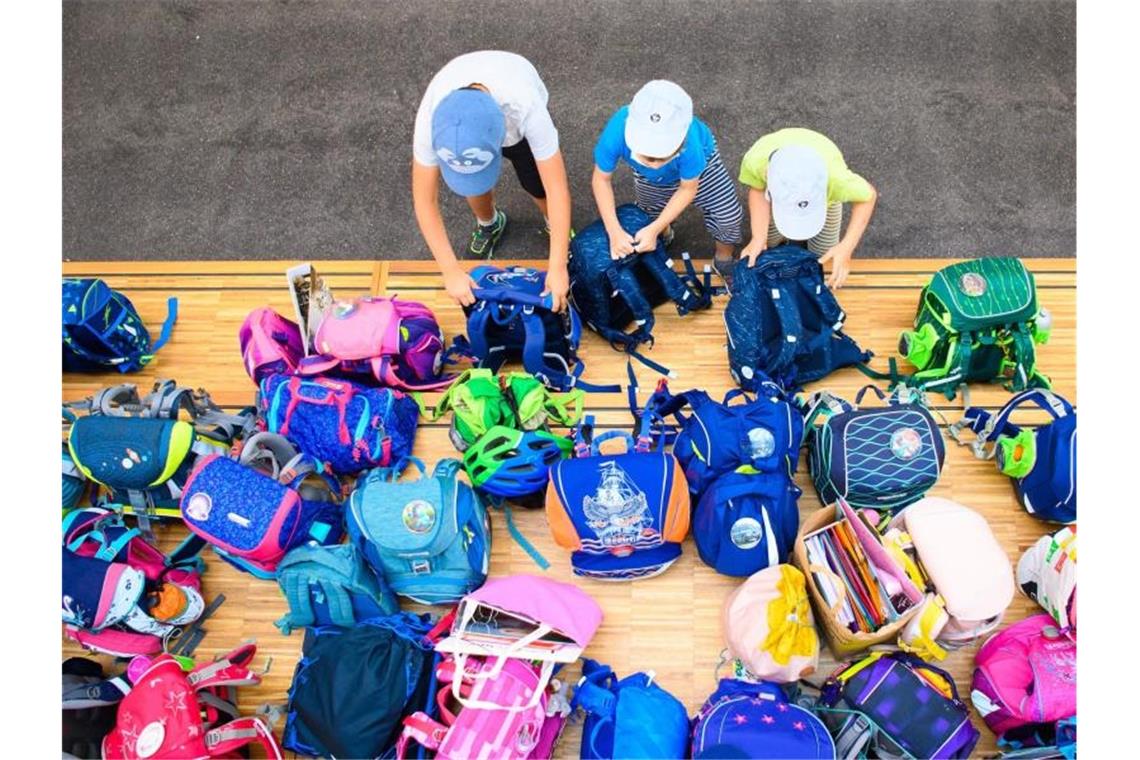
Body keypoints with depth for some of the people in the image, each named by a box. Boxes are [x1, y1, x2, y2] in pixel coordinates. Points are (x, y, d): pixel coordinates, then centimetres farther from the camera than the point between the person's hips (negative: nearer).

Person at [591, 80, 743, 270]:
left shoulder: (690, 143, -48)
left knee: (730, 216, -8)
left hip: (697, 162, -1)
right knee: (653, 216, 19)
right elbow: (602, 179, -25)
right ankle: (664, 232, 54)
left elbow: (688, 189, -26)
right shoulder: (616, 133, -46)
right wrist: (614, 231, -31)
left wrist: (654, 229, -32)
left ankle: (724, 258, 23)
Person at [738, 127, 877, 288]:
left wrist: (846, 248, -37)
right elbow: (758, 189, -22)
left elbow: (868, 196, -27)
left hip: (824, 191, -1)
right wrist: (758, 238, -34)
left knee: (822, 254, 9)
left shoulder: (835, 175, -49)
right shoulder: (755, 160, -46)